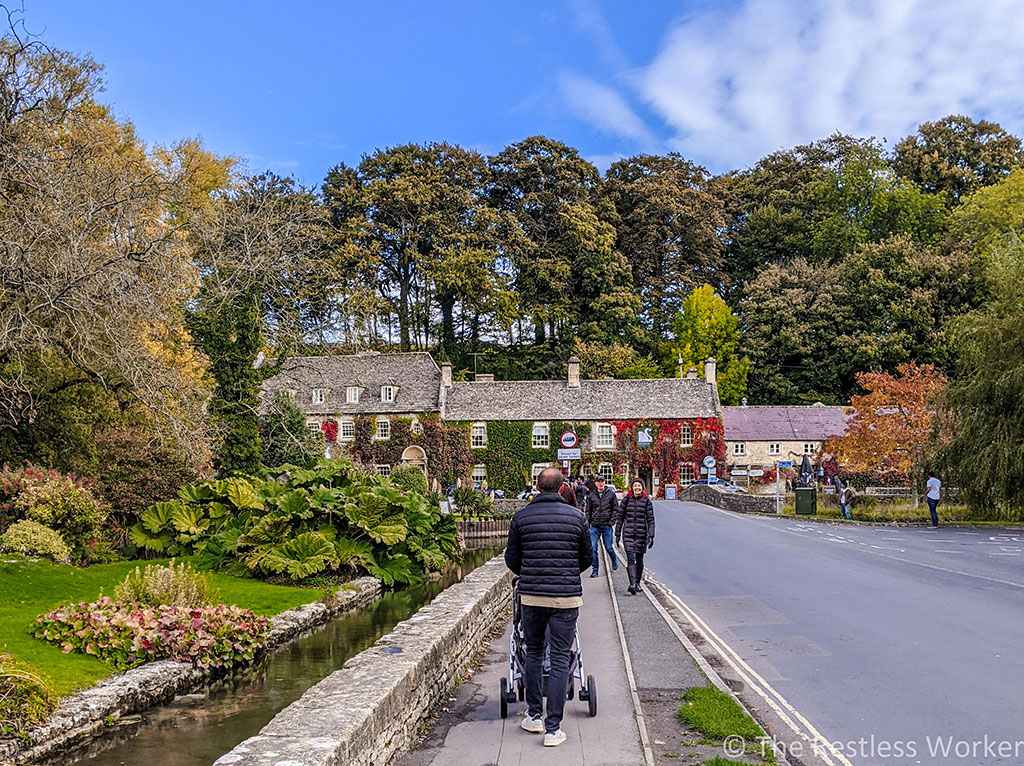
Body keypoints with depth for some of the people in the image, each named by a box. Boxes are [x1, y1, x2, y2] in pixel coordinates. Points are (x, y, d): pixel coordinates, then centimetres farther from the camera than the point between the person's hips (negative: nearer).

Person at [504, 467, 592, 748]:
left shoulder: (521, 517, 0)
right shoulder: (577, 517, 0)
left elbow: (511, 558, 8)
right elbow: (587, 558, 10)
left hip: (531, 596, 1)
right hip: (567, 597, -1)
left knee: (533, 653, 19)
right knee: (560, 660, 4)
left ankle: (534, 716, 25)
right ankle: (553, 728, 4)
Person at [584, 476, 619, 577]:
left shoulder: (611, 494, 1)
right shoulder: (591, 496, 6)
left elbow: (615, 509, 4)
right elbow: (588, 511, 13)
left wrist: (611, 521, -5)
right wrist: (588, 522, 2)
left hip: (606, 526, -2)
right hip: (594, 526, 2)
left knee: (608, 547, 4)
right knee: (593, 548, -3)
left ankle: (614, 560, 34)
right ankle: (595, 569, 7)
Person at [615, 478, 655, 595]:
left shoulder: (647, 501, 2)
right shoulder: (626, 500, 3)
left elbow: (650, 520, 1)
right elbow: (619, 517, 8)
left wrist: (651, 536, -5)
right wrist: (617, 534, 6)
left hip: (642, 534, 0)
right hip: (628, 533, 0)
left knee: (639, 559, 9)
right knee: (630, 559, -12)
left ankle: (638, 583, 25)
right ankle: (632, 584, -21)